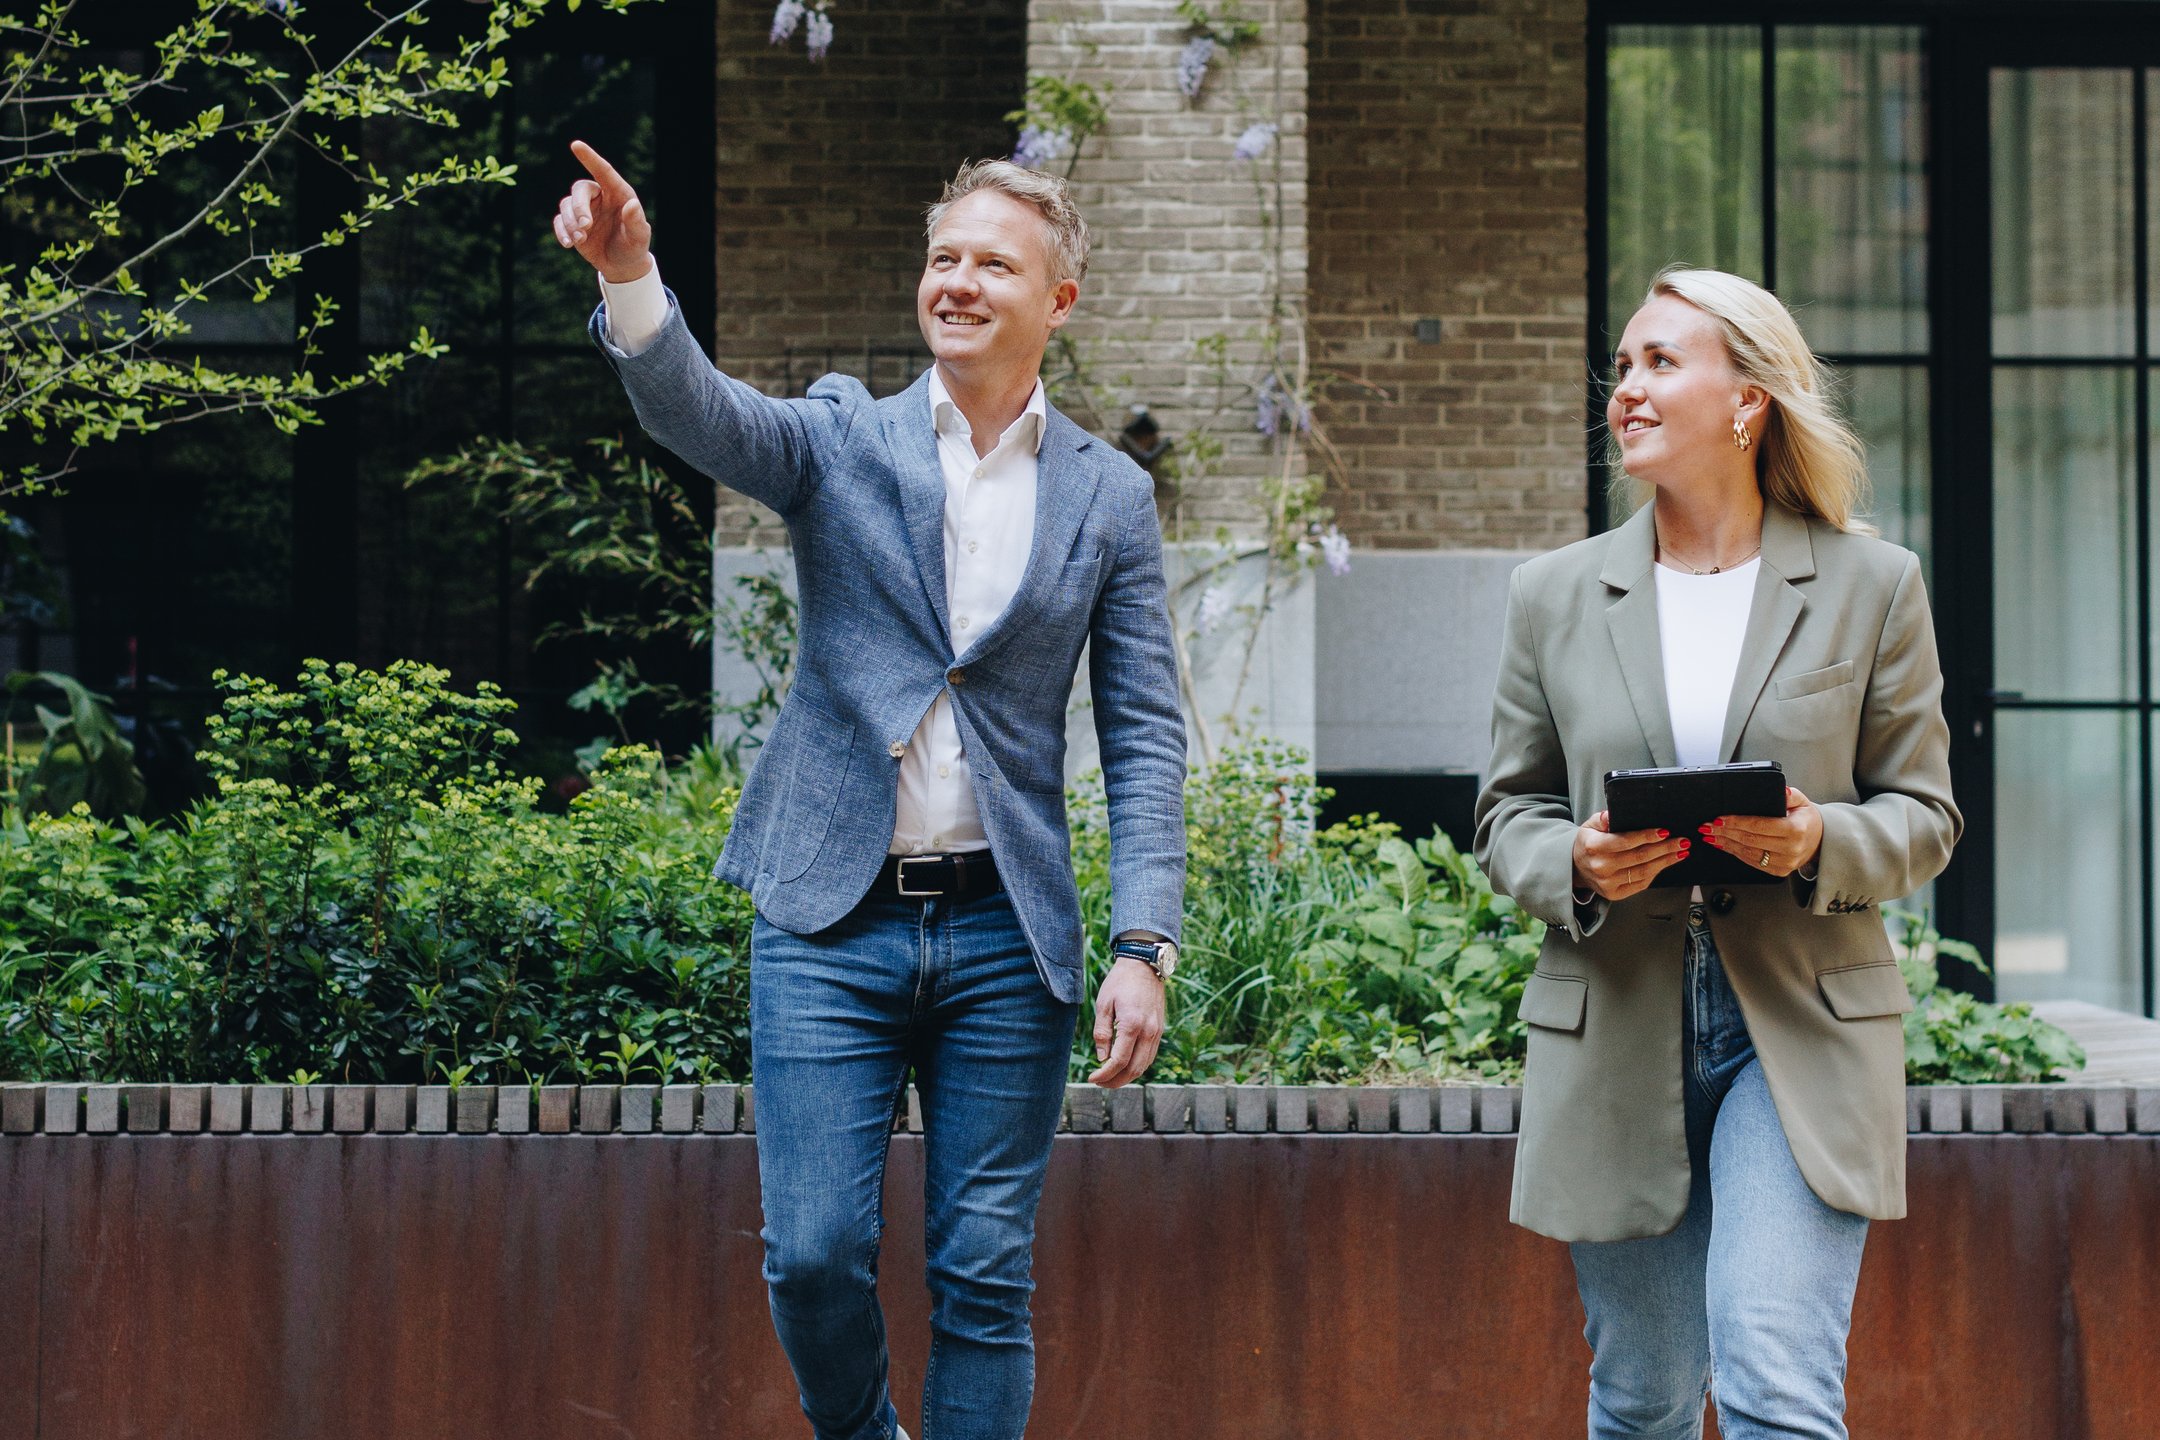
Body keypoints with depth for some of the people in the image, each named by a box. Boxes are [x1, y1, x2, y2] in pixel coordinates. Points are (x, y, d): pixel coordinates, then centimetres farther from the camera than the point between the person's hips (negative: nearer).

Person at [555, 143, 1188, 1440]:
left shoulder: (1109, 496, 7)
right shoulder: (841, 441, 5)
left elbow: (1146, 736, 5)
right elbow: (698, 410, -16)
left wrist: (1145, 948, -5)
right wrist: (630, 275, -37)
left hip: (1005, 934, 1)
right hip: (833, 919, -1)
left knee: (986, 1277, 3)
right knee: (814, 1255, -3)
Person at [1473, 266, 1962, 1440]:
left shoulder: (1870, 585, 3)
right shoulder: (1555, 596, 7)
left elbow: (1924, 814, 6)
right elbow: (1506, 812, 12)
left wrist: (1821, 843, -16)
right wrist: (1572, 865, -11)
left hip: (1801, 1032, -2)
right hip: (1617, 1032, 2)